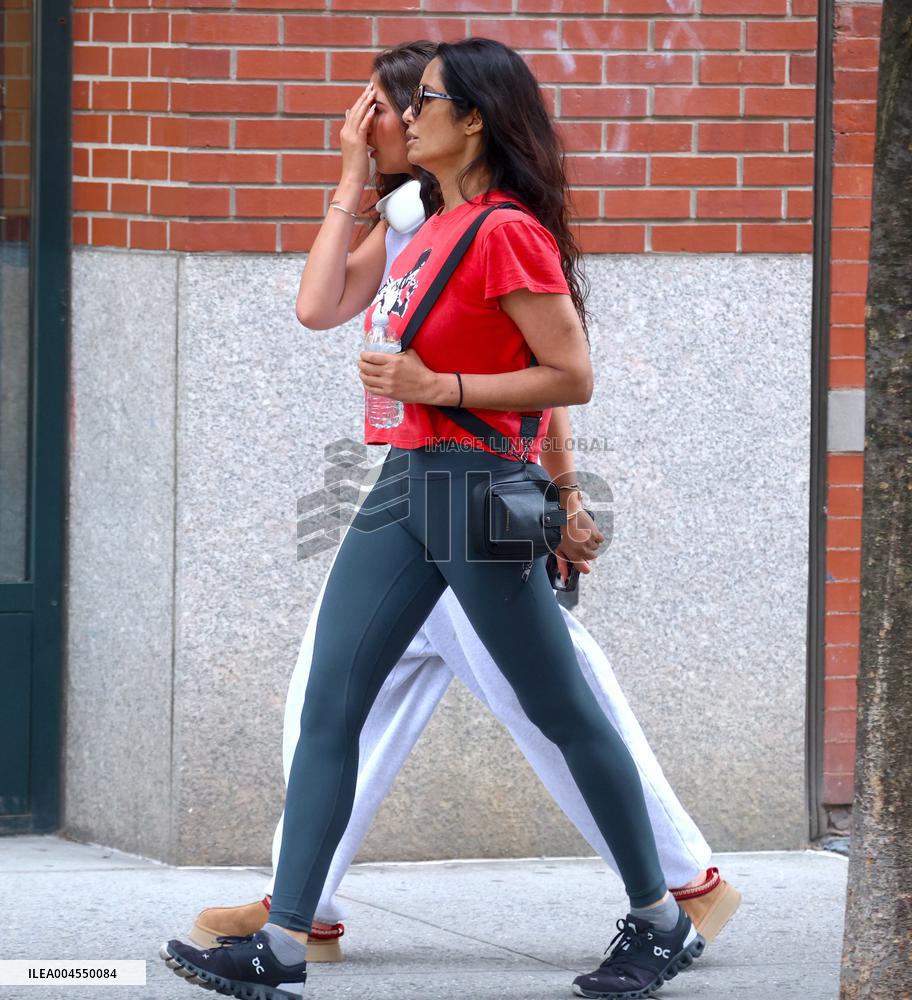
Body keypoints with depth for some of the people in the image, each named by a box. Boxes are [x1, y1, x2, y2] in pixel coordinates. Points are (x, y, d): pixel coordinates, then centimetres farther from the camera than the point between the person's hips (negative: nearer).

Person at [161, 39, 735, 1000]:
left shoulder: (506, 232, -14)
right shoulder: (434, 228, 13)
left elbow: (571, 376, -17)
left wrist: (435, 387, -19)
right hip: (403, 485, 9)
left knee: (564, 713, 2)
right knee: (326, 710, 1)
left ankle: (661, 922, 16)